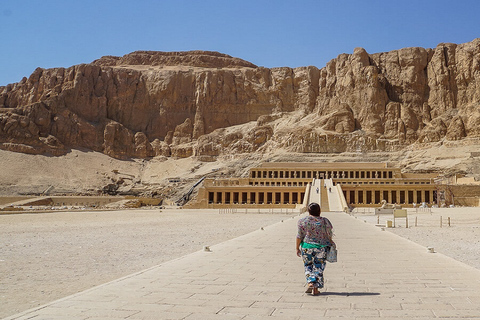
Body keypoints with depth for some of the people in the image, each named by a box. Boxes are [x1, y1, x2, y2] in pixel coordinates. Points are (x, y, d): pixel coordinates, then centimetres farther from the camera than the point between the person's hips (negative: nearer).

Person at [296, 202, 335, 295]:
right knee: (318, 268, 7)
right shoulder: (325, 221, -4)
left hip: (307, 247, 1)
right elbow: (329, 235, 4)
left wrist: (297, 248, 4)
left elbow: (299, 236, -4)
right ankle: (315, 289, 4)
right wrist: (330, 243, 23)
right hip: (321, 247, 0)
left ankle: (310, 283, 0)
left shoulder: (303, 221, -5)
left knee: (308, 266, 17)